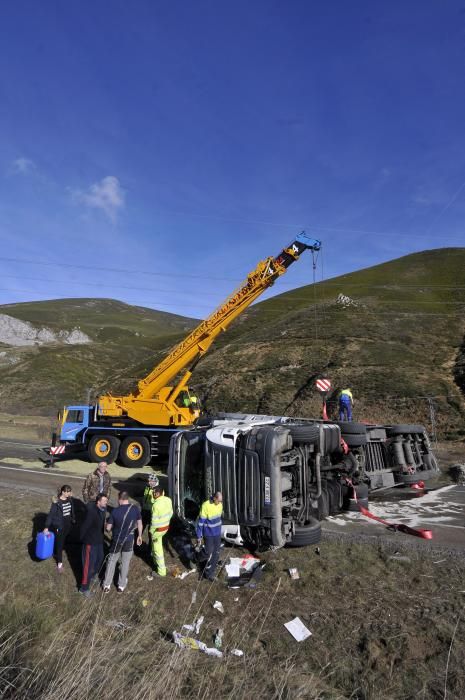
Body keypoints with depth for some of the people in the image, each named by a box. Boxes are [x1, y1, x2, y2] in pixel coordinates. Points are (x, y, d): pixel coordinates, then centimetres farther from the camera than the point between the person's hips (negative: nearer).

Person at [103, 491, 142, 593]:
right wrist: (140, 536, 13)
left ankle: (106, 585, 29)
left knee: (111, 561, 20)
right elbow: (139, 524, -2)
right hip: (129, 540, 1)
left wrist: (110, 530, 14)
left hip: (116, 540, -1)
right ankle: (121, 586, 28)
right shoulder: (135, 509, -13)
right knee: (125, 563, 17)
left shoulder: (115, 511, -18)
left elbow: (108, 528, -10)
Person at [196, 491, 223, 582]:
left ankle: (212, 570, 32)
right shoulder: (206, 506, -24)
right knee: (209, 554, 1)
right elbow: (200, 522, -18)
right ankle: (208, 573, 21)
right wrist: (199, 537, -14)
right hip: (208, 534, -6)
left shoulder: (220, 504, -5)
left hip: (217, 533, 6)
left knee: (216, 553, 14)